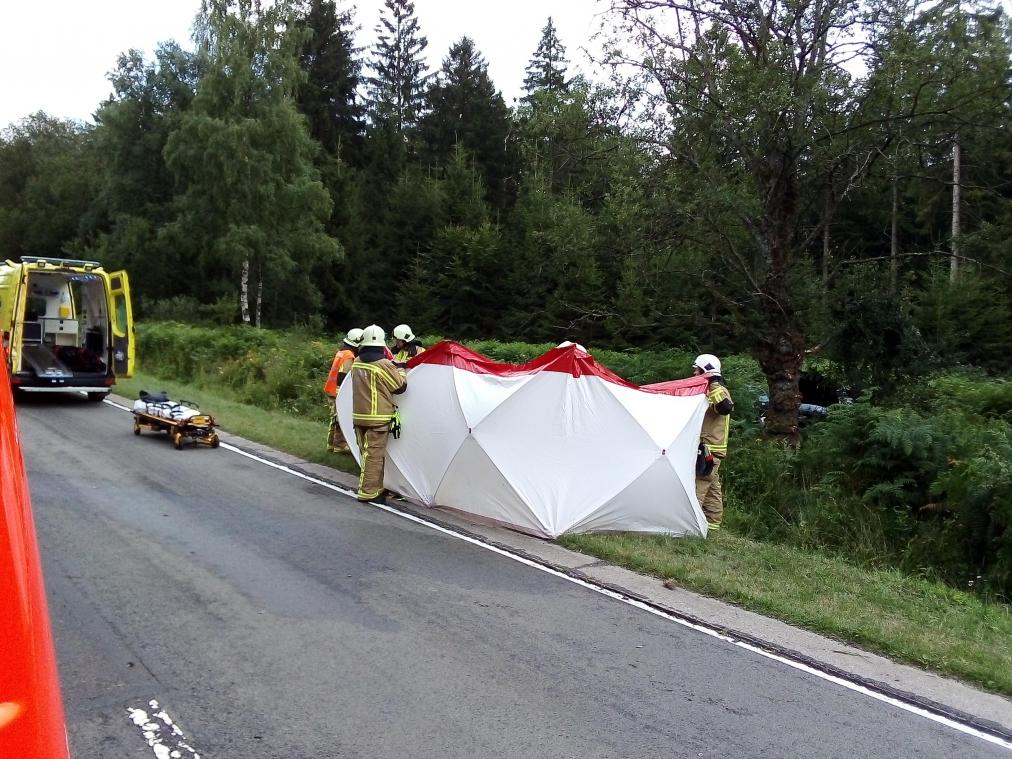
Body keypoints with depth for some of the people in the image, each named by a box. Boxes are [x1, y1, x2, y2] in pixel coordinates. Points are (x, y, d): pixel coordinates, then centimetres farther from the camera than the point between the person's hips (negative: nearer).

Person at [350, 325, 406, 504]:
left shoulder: (356, 363, 6)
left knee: (368, 453, 14)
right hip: (378, 418, -7)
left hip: (359, 416, 7)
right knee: (374, 455, -2)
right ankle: (368, 492, -1)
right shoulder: (384, 365, -15)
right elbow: (400, 387, -6)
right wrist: (400, 371, 12)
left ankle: (375, 488, 23)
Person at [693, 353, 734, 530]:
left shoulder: (718, 391, -11)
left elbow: (726, 407, -34)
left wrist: (715, 387, -32)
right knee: (712, 488, 12)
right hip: (709, 450, 10)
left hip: (709, 450, -10)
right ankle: (712, 523, 17)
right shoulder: (706, 391, 19)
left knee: (697, 487, -14)